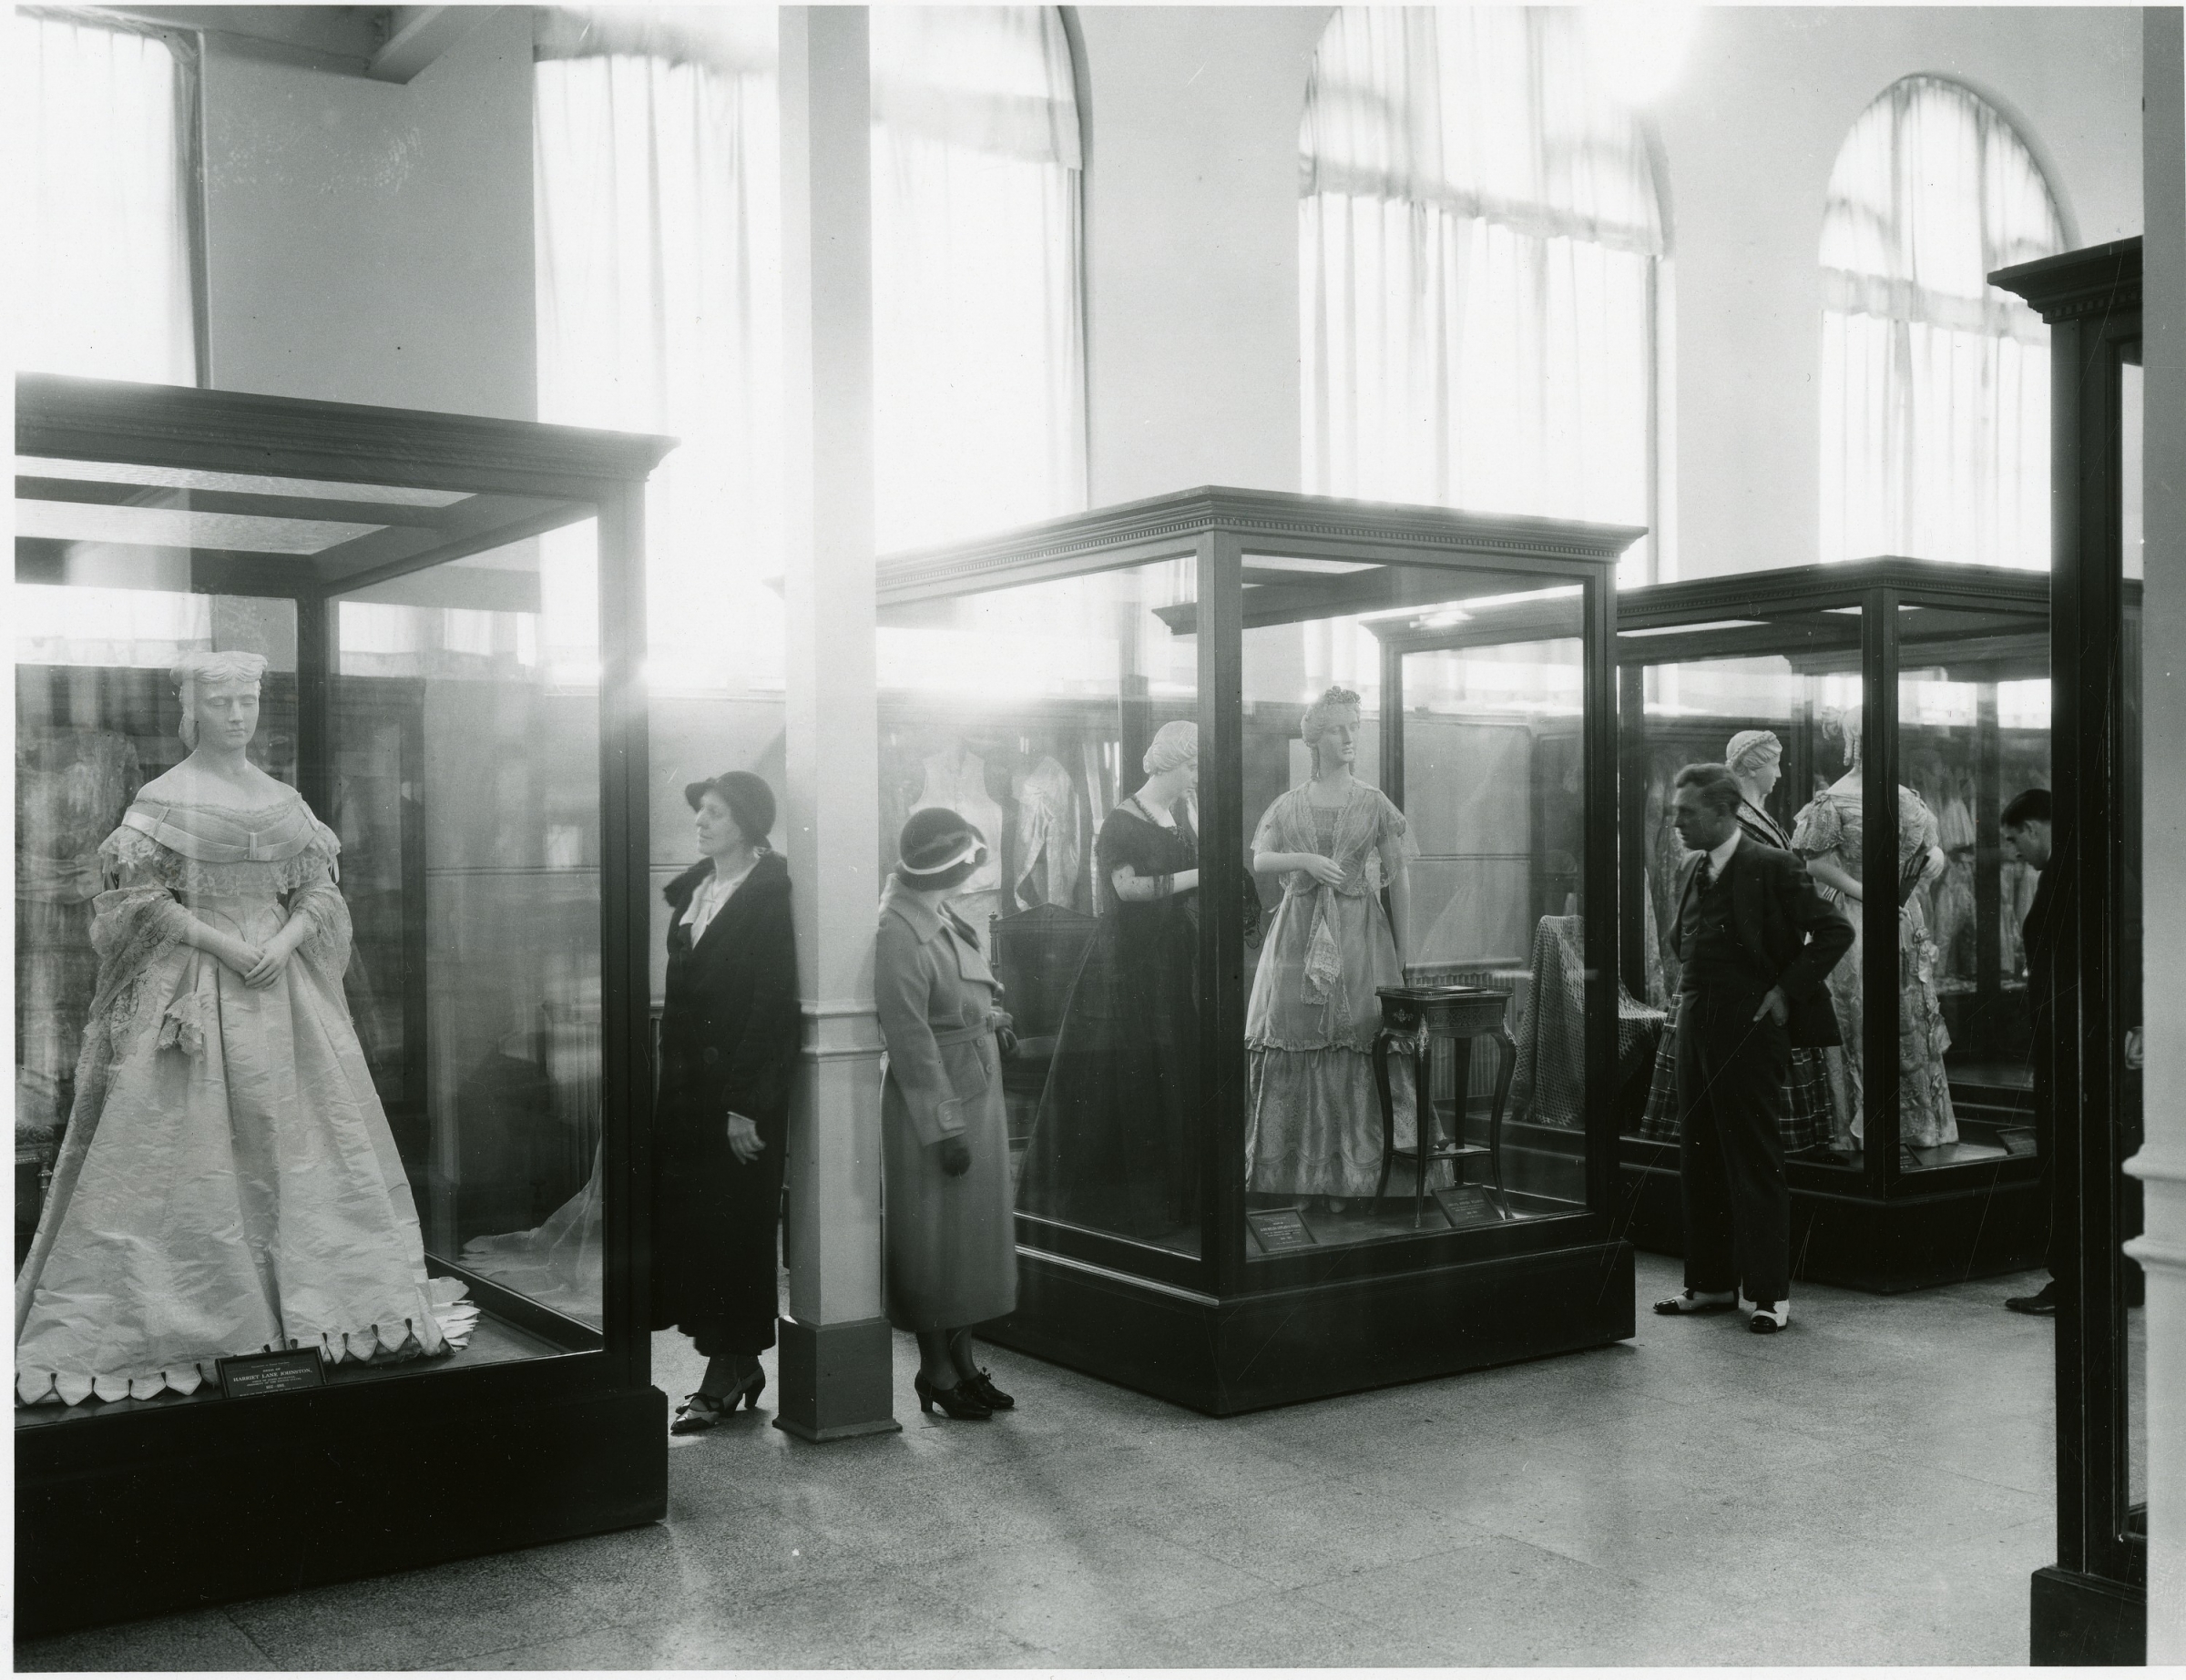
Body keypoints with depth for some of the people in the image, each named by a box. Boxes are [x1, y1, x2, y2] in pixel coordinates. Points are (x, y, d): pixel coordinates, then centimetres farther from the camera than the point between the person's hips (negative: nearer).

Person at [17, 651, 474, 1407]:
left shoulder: (284, 802, 11)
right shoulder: (163, 800, -1)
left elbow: (320, 893, 10)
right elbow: (140, 900, -7)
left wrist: (283, 942, -8)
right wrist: (221, 942, -16)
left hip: (281, 986, 4)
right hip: (191, 992, -4)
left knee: (301, 1137, 4)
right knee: (187, 1145, -5)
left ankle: (319, 1302, 13)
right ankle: (171, 1315, 3)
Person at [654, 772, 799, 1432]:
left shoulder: (771, 895, -10)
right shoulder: (693, 890, 13)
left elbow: (772, 1004, -14)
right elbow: (682, 994, 15)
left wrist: (745, 1102, -17)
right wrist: (673, 1075, 7)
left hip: (740, 1091, -7)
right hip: (688, 1084, 7)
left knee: (731, 1225, 0)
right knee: (686, 1220, 6)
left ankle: (727, 1374, 10)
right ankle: (737, 1363, 17)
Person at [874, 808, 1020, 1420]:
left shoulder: (945, 919, 7)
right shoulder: (899, 931, -19)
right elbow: (911, 1038, -20)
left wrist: (992, 1018, 0)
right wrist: (944, 1127, -19)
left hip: (977, 1093, 9)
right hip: (930, 1102, -9)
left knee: (973, 1230, 15)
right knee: (932, 1238, 3)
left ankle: (962, 1360, 27)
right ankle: (936, 1370, 15)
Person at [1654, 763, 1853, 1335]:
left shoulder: (1772, 868, -10)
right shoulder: (1690, 872, 12)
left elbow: (1835, 931, -10)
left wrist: (1786, 991, -11)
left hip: (1749, 1028, -7)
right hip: (1696, 1024, 8)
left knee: (1755, 1164, -2)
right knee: (1698, 1160, 11)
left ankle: (1768, 1294, 5)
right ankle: (1711, 1284, 22)